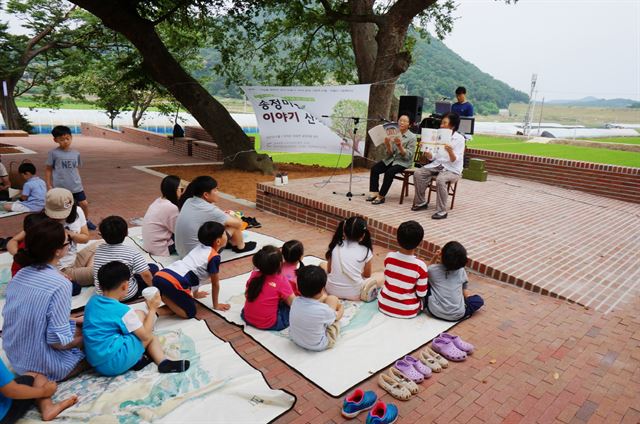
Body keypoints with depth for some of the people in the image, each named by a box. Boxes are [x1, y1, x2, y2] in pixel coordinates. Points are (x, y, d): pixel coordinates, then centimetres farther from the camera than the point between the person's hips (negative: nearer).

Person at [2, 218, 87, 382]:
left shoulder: (20, 274, -4)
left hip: (14, 356, 8)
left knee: (77, 326, 22)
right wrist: (85, 337, -6)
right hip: (44, 365, -7)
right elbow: (58, 341, -26)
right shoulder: (60, 284, -28)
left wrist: (72, 321, 10)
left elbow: (29, 316, 9)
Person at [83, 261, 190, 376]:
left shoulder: (93, 300, 3)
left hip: (94, 360, 8)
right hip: (114, 363, -8)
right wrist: (152, 310, 1)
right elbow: (145, 336, -9)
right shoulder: (123, 311, -17)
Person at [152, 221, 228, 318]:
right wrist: (216, 305, 23)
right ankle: (163, 297, -9)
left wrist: (195, 294, 50)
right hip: (174, 283, -8)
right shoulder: (214, 257, 0)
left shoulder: (199, 248, 24)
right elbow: (215, 284, 9)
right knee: (190, 313, 9)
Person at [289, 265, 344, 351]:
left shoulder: (295, 301, -18)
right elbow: (336, 317, -5)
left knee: (324, 298, 9)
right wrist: (341, 309, 15)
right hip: (317, 346, -5)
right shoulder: (323, 310, -30)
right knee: (332, 299, 1)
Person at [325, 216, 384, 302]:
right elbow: (367, 275, 9)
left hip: (331, 290, 1)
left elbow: (329, 270, 9)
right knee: (382, 276, 18)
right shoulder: (365, 251, -7)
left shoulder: (335, 246, -2)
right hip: (353, 294, 0)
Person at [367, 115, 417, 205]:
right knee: (374, 169, -17)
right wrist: (387, 144, -17)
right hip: (391, 159, 5)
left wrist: (400, 145, -26)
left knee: (389, 172, -31)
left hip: (403, 162, -5)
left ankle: (381, 196, -22)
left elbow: (408, 155, -13)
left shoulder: (412, 137, -6)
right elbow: (390, 153, 2)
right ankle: (374, 192, -13)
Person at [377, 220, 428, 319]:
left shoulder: (389, 257, -14)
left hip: (384, 305, 2)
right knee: (426, 297, 26)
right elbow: (421, 293, -13)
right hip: (407, 311, -1)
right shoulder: (420, 265, -24)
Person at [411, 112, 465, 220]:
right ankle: (421, 202, -3)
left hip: (452, 170, -5)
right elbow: (431, 158, 7)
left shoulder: (459, 139, -8)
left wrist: (450, 151, -35)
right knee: (418, 173, -16)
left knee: (440, 179, -35)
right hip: (437, 165, 6)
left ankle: (441, 211, -26)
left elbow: (455, 161, -16)